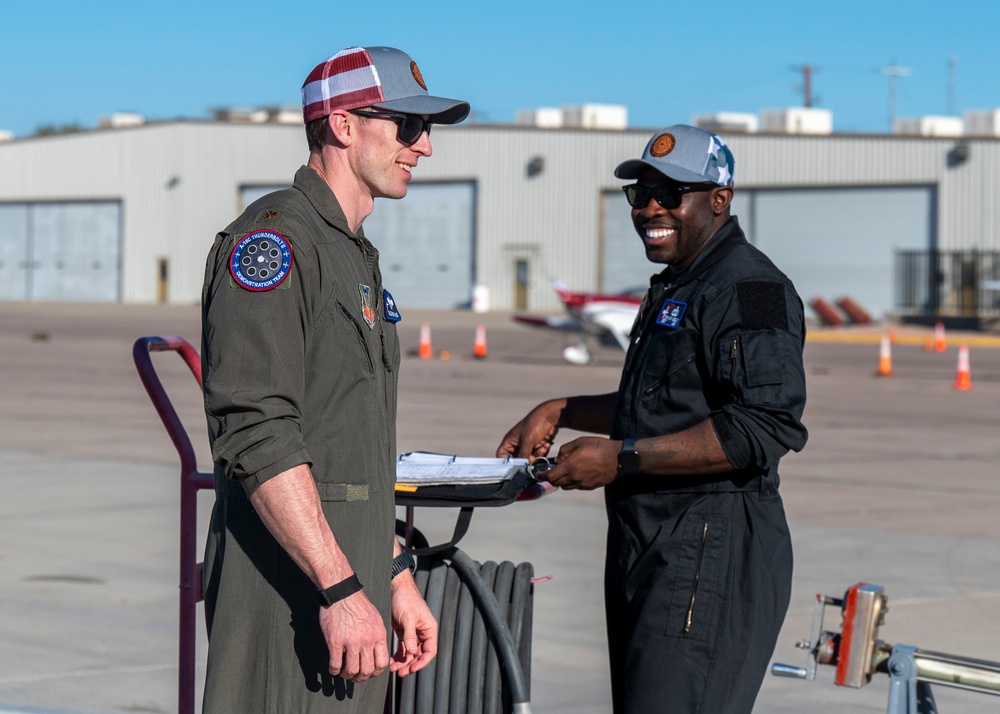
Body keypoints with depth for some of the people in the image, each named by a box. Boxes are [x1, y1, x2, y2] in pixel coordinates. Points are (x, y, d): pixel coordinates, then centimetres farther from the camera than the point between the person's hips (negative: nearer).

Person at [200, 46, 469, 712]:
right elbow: (258, 432, -20)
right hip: (288, 587, -9)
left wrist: (396, 577, 20)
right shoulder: (274, 238, -10)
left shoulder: (358, 257, 21)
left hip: (351, 583, 9)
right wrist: (340, 588, -23)